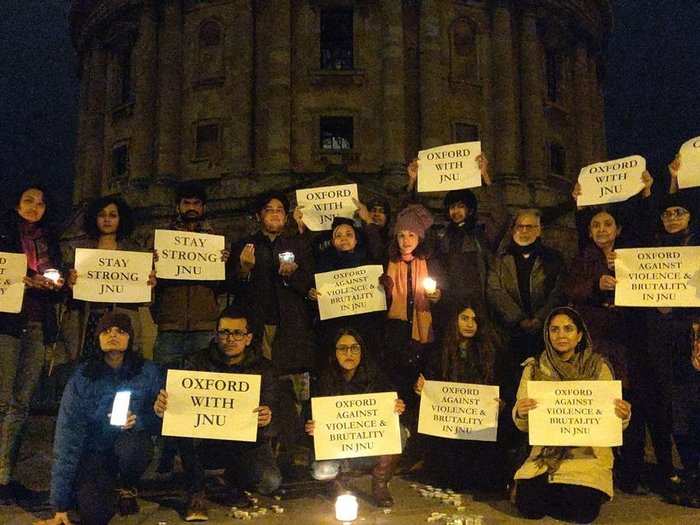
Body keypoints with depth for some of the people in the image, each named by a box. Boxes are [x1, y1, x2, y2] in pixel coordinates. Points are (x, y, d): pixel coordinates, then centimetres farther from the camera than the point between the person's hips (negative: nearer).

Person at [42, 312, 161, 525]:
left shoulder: (147, 371, -9)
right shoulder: (82, 377, -13)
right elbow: (67, 438, -15)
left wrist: (138, 420, -29)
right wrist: (60, 506, -17)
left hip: (130, 442, 1)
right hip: (94, 452, -1)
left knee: (133, 444, -34)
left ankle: (127, 487, 1)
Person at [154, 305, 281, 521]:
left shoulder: (263, 369, -1)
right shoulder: (198, 362, 1)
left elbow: (272, 427, -8)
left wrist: (266, 421, -34)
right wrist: (162, 408, -36)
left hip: (247, 444, 0)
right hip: (205, 442, 0)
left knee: (270, 481, -27)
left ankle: (233, 479, 10)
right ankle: (196, 492, -12)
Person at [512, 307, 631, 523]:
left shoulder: (599, 367, -1)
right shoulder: (534, 368, 2)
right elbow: (523, 426, 0)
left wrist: (623, 416, -21)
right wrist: (520, 414, -23)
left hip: (588, 453, -1)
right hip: (546, 453, 1)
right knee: (529, 506, -18)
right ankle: (555, 491, 16)